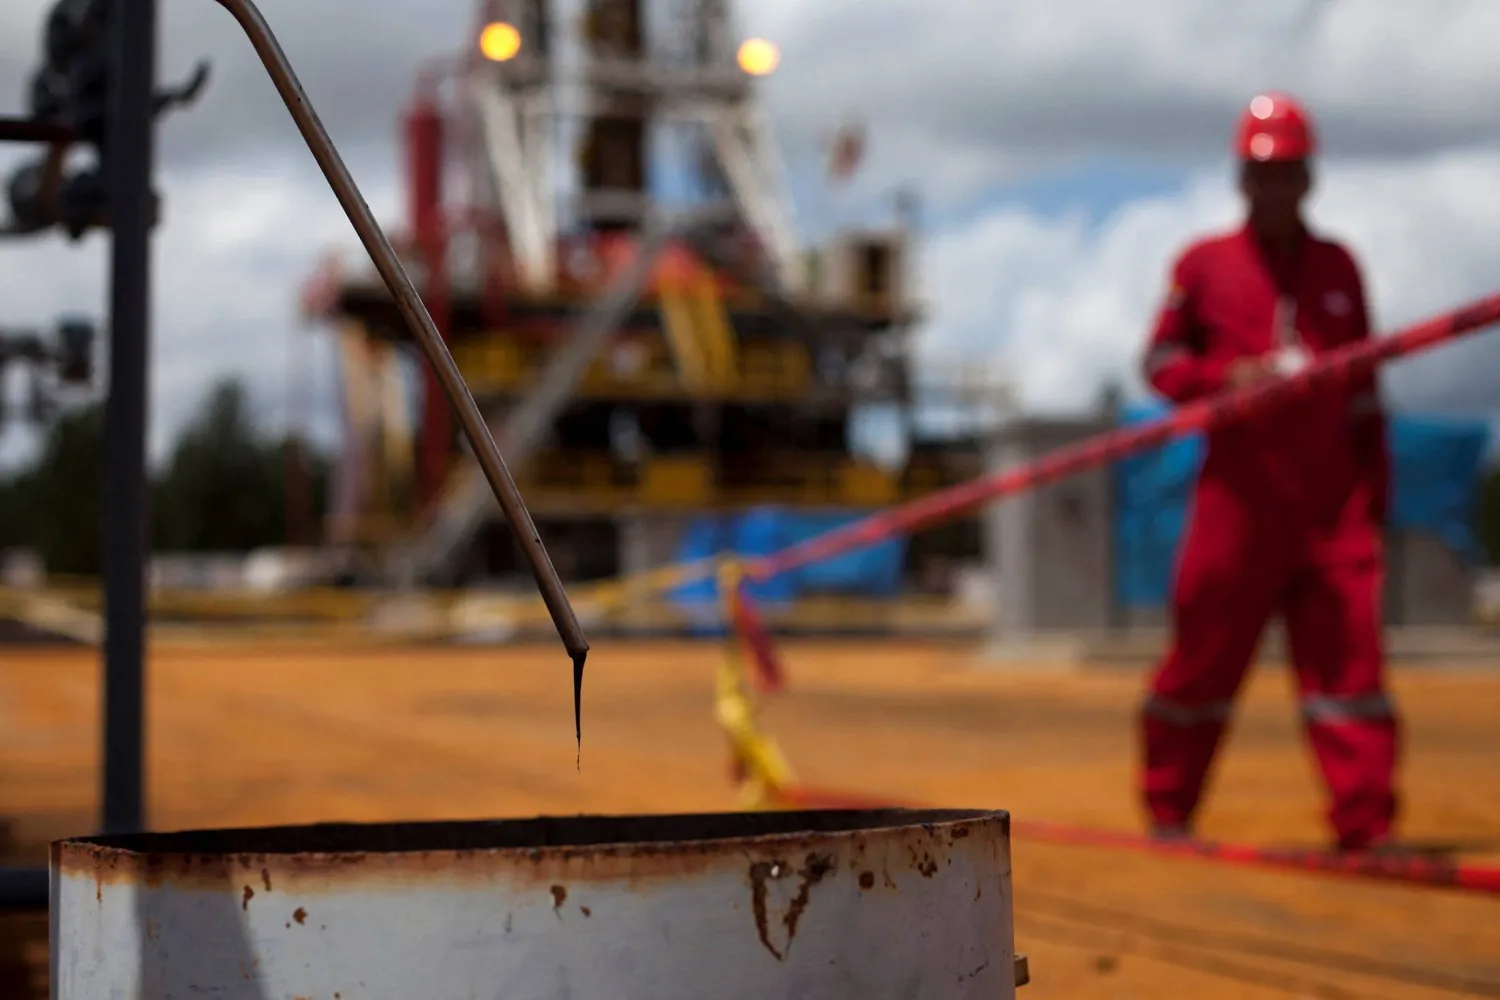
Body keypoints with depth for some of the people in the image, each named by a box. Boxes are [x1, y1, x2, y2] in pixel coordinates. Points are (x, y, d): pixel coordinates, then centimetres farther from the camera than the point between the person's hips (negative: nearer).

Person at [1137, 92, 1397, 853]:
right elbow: (1161, 361, 6)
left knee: (1349, 648, -4)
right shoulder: (1204, 264, 6)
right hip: (1239, 493, -2)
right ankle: (1167, 813, 15)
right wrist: (1228, 378, -12)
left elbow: (1363, 385, 15)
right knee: (1205, 649, 1)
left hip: (1333, 496, 2)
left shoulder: (1338, 267, 14)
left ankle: (1366, 826, -2)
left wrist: (1373, 480, 9)